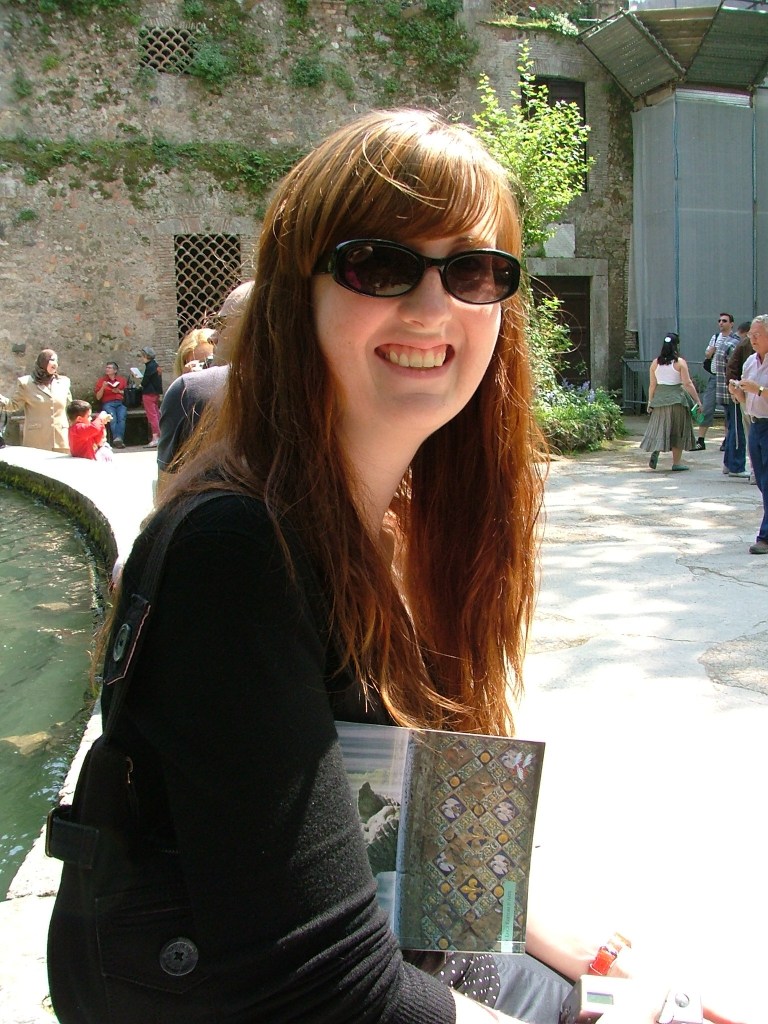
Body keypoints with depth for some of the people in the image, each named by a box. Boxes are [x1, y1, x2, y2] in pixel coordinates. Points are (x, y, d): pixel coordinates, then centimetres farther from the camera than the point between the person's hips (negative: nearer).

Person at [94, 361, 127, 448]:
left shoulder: (122, 380, 20)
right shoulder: (101, 380, 17)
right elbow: (98, 397, 11)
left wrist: (119, 391, 0)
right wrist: (103, 387, -4)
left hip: (120, 403, 1)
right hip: (108, 404, -1)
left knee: (121, 417, -32)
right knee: (112, 418, -32)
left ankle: (118, 438, -44)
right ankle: (118, 439, -44)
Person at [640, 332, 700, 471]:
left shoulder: (655, 363, 4)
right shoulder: (680, 362, -6)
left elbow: (652, 385, 7)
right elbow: (688, 384, -8)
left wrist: (650, 402, 16)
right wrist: (697, 400, -4)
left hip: (659, 399, 3)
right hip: (676, 398, -3)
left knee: (660, 427, 10)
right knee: (677, 430, 6)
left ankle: (655, 450, -15)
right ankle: (677, 462, 9)